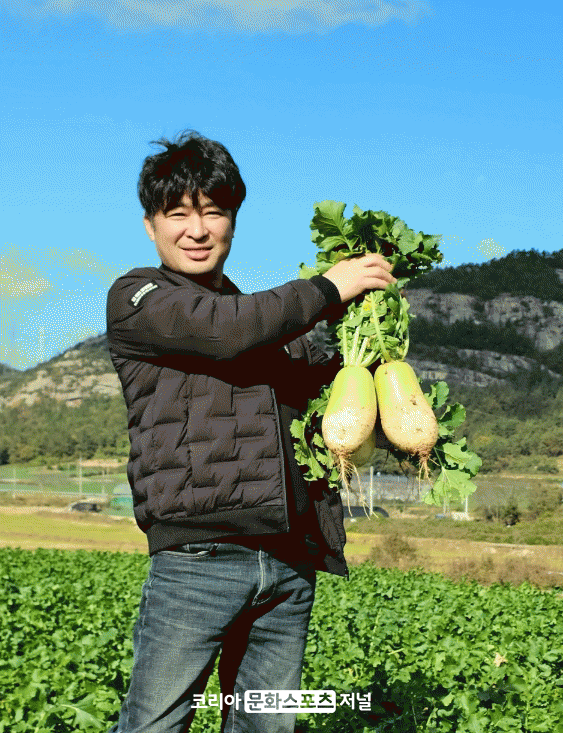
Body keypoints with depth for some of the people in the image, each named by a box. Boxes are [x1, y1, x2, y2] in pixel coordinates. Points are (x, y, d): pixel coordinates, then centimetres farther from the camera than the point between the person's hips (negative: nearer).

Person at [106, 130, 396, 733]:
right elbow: (223, 329, -12)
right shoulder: (136, 298, 6)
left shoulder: (266, 316, 24)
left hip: (291, 564, 6)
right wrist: (327, 288, -2)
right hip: (198, 557, -5)